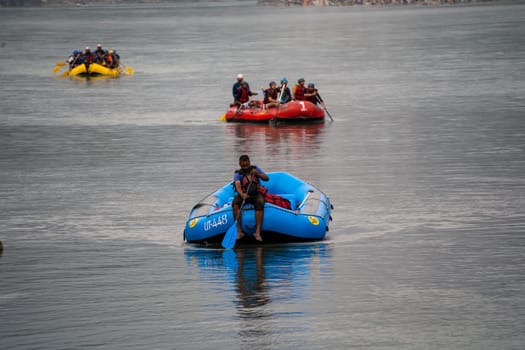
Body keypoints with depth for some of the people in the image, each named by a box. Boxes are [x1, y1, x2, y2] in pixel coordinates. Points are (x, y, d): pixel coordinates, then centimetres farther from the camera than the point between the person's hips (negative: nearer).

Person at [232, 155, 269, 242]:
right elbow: (237, 185, -15)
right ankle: (239, 231, -34)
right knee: (235, 203, -32)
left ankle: (257, 231, -40)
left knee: (260, 202, -34)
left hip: (256, 193, 0)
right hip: (244, 195, 0)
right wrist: (242, 194, -36)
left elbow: (266, 178, 7)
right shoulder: (238, 174, 5)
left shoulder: (255, 169, 13)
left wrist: (257, 174, -12)